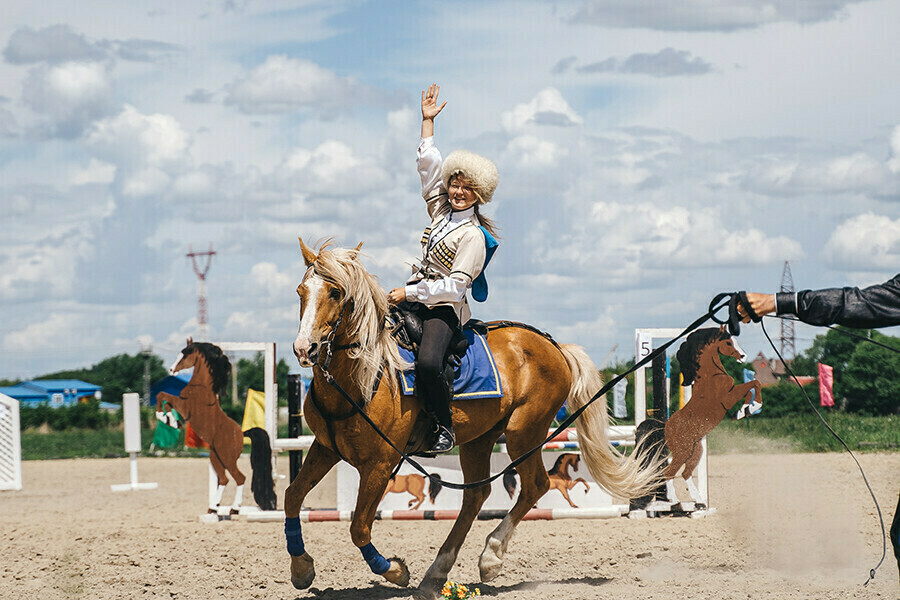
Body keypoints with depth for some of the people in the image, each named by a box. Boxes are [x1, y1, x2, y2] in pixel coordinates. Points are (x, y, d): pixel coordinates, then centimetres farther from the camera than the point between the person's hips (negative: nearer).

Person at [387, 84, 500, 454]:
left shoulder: (473, 236, -12)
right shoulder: (441, 210, 10)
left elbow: (455, 284, -19)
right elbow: (427, 164, 16)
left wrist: (410, 292, -21)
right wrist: (428, 121, 17)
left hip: (444, 308, -8)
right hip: (415, 298, 8)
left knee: (428, 363, -32)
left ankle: (445, 428, -15)